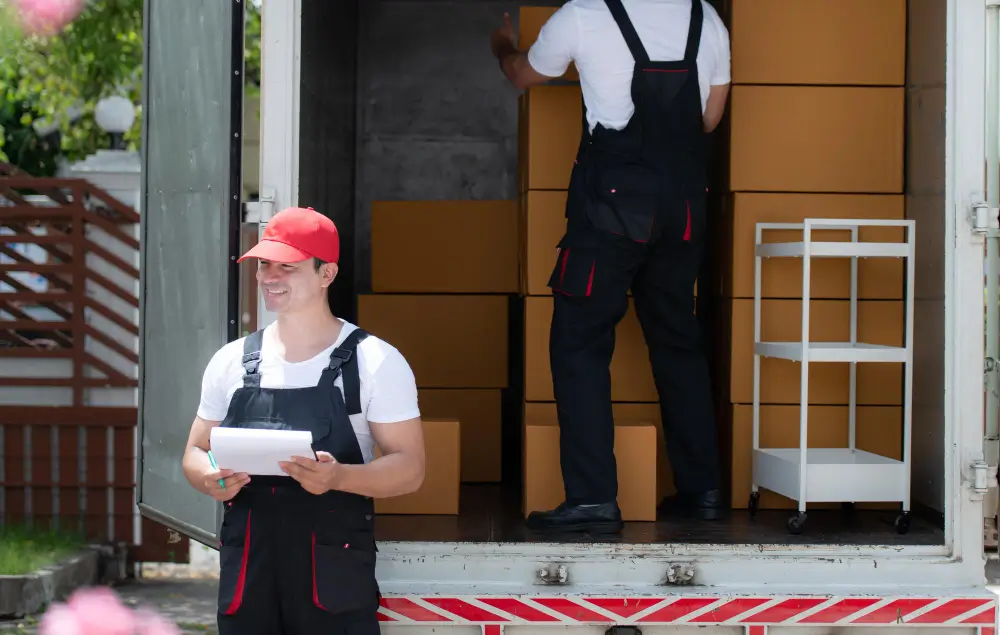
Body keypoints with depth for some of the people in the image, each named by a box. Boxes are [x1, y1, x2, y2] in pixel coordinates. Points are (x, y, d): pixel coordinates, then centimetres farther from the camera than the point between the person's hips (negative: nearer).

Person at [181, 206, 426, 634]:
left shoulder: (375, 362, -2)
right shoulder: (232, 362, 10)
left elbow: (409, 468, -5)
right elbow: (196, 452, 17)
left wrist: (338, 477, -23)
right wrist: (212, 481, -7)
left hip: (334, 580, -3)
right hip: (246, 577, 4)